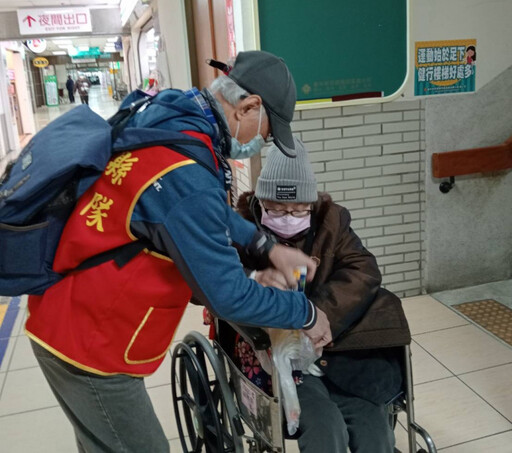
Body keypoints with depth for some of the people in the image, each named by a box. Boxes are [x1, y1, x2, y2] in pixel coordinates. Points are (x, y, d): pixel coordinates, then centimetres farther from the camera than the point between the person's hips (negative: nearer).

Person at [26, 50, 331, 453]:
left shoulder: (167, 117, -2)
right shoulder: (184, 176, -31)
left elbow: (207, 213, 12)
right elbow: (228, 296, -25)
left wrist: (267, 247, 4)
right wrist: (306, 313, -10)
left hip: (72, 318, 9)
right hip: (88, 344, -9)